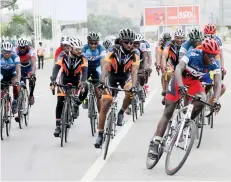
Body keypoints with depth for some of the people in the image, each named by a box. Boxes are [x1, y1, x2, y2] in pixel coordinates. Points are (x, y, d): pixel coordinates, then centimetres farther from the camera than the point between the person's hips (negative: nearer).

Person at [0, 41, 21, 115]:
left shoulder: (15, 57, -27)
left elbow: (18, 70, -35)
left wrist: (18, 80, -53)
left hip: (12, 74, -1)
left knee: (16, 84, -30)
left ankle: (15, 102, -8)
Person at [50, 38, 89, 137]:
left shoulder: (82, 58, -20)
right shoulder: (63, 57, -22)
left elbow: (84, 71, -31)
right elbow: (56, 68, -31)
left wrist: (82, 82, -50)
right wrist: (53, 81, -47)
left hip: (76, 79, 1)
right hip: (64, 79, 0)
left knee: (85, 88, -31)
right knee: (60, 102, -11)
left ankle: (76, 105, -3)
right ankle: (58, 126, -4)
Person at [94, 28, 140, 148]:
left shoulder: (134, 55, -21)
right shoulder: (113, 52, -26)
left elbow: (134, 71, -32)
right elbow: (105, 67, -38)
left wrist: (133, 86, -50)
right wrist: (102, 82, -56)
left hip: (125, 77, 1)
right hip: (112, 77, -1)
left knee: (130, 94, -32)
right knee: (105, 105, -9)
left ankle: (121, 112, -3)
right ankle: (100, 134, -1)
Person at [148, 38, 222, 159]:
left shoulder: (214, 64, -22)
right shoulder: (193, 55, -32)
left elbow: (218, 83, -28)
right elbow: (178, 69, -43)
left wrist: (216, 100, -46)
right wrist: (181, 86, -60)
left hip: (193, 81, 3)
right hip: (179, 79, -3)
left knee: (201, 102, -27)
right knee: (168, 112, -7)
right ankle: (155, 143, -7)